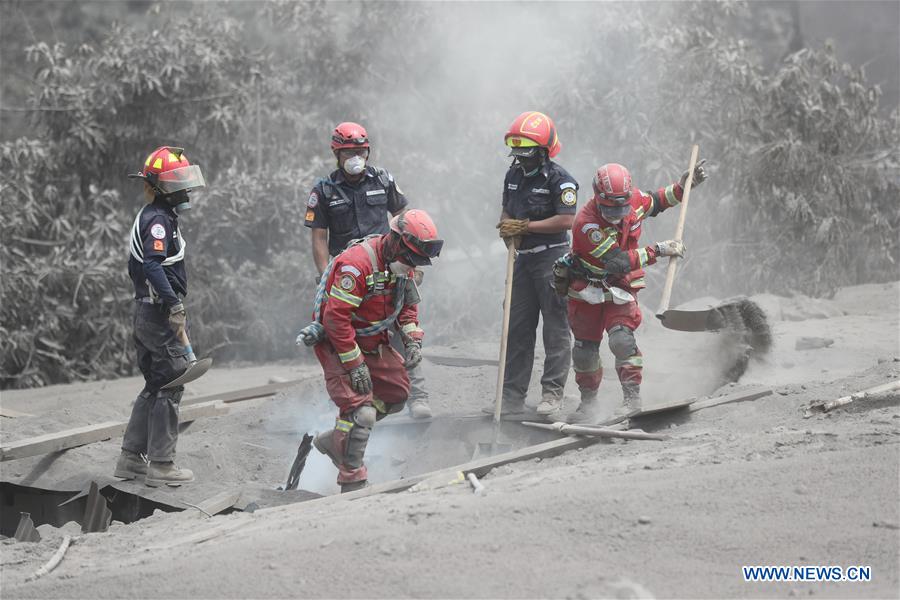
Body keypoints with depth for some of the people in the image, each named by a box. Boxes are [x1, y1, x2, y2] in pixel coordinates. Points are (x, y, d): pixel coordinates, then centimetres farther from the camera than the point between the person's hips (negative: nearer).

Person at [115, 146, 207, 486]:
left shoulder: (149, 217, 17)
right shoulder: (159, 219, -15)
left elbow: (136, 267, 23)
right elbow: (153, 266, -28)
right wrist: (174, 305, -30)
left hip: (146, 313, 10)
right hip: (161, 314, -10)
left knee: (154, 387, 16)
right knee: (170, 387, -5)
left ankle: (131, 458, 20)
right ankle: (161, 465, -2)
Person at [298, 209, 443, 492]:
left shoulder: (401, 265, 0)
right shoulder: (356, 264, -29)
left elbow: (407, 307, 14)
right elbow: (336, 317, -30)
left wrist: (413, 341, -4)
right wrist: (355, 365, -26)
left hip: (373, 343, 9)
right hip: (337, 345, -9)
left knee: (397, 394, 14)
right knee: (361, 410, -18)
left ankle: (335, 440, 24)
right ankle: (352, 484, -10)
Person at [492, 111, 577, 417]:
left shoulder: (559, 179, -12)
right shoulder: (514, 176, 11)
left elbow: (566, 220, -20)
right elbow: (506, 211, 21)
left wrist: (525, 226, -17)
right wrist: (507, 228, -3)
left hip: (552, 257, -8)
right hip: (523, 257, 8)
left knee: (555, 328, -2)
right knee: (517, 328, 7)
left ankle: (553, 393, 2)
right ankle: (513, 395, 11)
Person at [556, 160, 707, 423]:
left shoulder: (634, 199, -13)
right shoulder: (586, 224, -30)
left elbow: (655, 201, 14)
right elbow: (618, 262, -33)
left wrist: (683, 187, 2)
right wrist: (657, 250, -34)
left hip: (620, 288, 2)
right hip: (586, 289, -2)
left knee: (621, 338, -21)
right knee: (585, 349, 8)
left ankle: (633, 398, -17)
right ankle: (588, 403, 28)